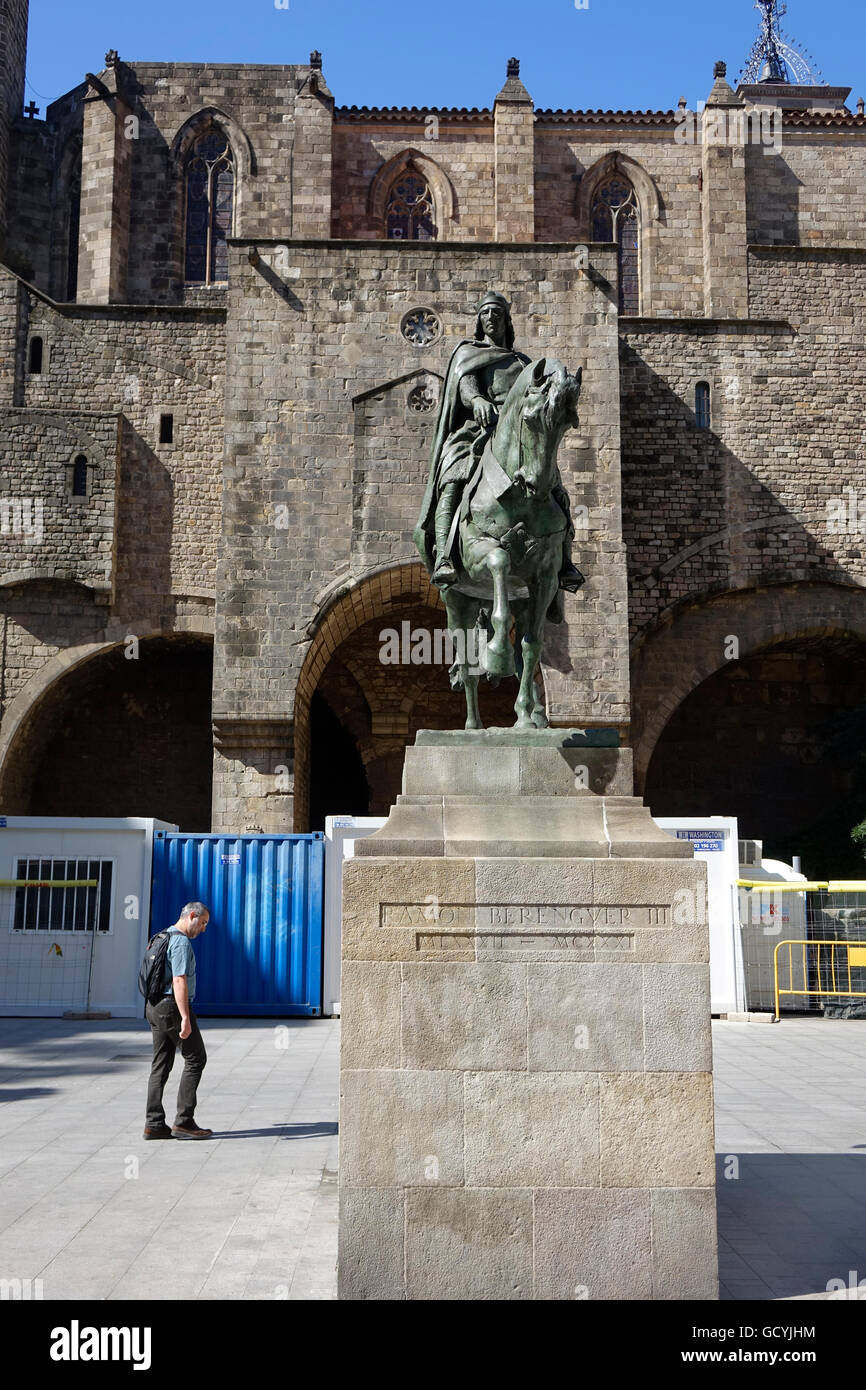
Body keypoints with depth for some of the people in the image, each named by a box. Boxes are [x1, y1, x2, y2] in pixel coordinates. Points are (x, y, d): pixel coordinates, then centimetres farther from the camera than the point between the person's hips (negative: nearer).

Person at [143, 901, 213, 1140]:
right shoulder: (181, 943, -14)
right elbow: (179, 982, -23)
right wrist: (185, 1018, -26)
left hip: (154, 1006, 9)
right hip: (173, 1006, -9)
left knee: (161, 1064, 9)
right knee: (195, 1059, -1)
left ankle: (154, 1124, 7)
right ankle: (183, 1121, -3)